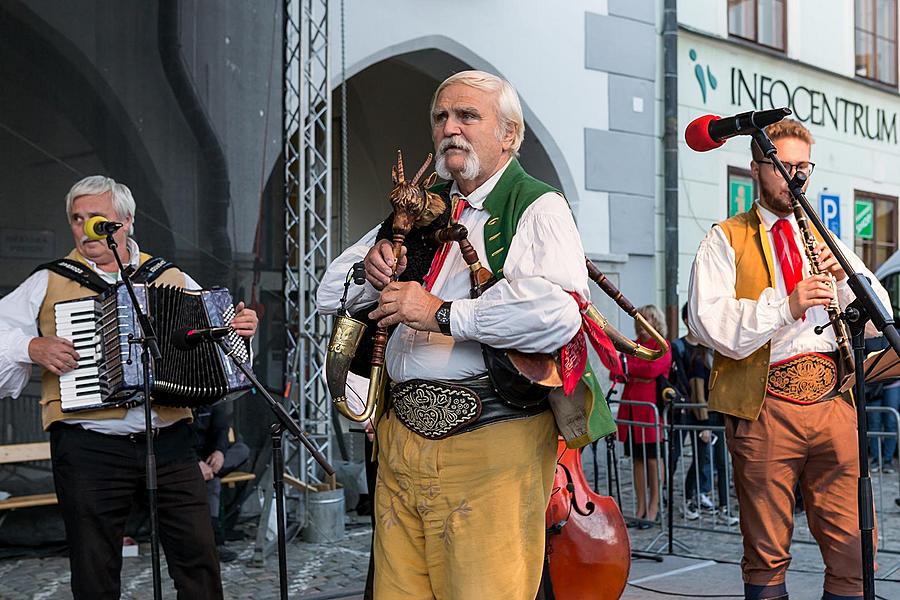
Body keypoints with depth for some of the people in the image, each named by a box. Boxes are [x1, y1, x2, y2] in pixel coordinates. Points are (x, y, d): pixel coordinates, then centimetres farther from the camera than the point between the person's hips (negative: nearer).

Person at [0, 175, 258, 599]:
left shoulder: (172, 279, 13)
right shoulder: (49, 283, 8)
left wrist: (240, 327, -1)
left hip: (170, 445, 1)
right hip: (88, 451, -1)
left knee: (198, 557, 2)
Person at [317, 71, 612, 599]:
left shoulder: (537, 208, -3)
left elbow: (559, 312, -24)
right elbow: (332, 294, 23)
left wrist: (442, 314, -18)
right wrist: (373, 271, 0)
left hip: (490, 443, -6)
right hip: (400, 436, 6)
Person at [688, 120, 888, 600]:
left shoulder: (825, 240, 23)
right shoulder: (726, 240, 8)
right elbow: (708, 321, -8)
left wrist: (844, 278, -3)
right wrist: (784, 306, -19)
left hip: (833, 400, 4)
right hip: (765, 407, -3)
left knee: (854, 550, 1)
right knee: (767, 554, 3)